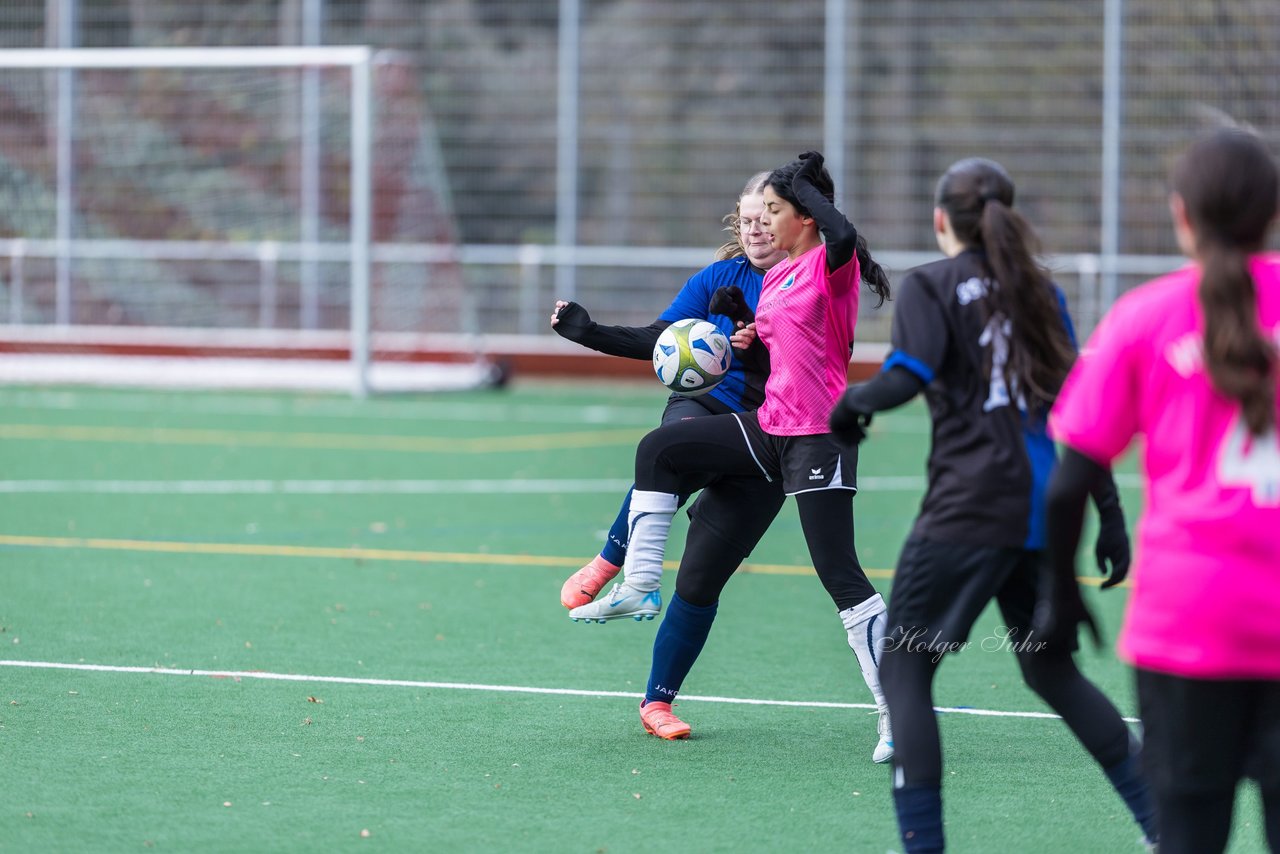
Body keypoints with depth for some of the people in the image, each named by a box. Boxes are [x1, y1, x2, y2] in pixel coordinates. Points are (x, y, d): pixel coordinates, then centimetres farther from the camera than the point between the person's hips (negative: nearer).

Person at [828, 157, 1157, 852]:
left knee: (904, 667, 4)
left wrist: (851, 402, 2)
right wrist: (1110, 516, 14)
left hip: (966, 508, -6)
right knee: (1051, 671, 20)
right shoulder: (1040, 291, 15)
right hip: (1043, 508, 6)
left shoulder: (930, 286, 0)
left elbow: (908, 376, -17)